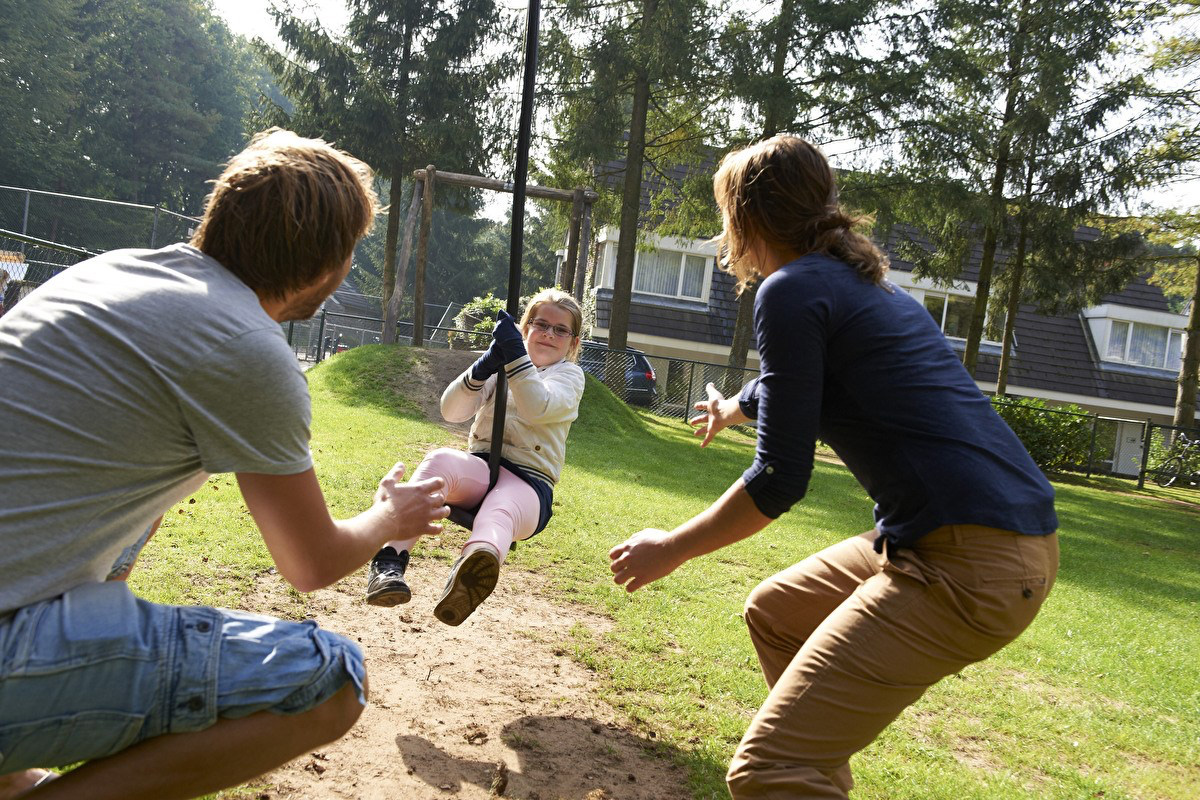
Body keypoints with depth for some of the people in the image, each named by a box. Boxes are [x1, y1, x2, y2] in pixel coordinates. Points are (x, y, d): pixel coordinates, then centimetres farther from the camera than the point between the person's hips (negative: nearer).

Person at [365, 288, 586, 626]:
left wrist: (515, 355, -17)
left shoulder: (569, 375, 14)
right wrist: (483, 367, -12)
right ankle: (389, 560, -48)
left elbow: (537, 409, -11)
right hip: (480, 468, 3)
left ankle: (467, 580, -75)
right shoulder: (500, 366, 22)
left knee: (499, 514, -39)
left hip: (529, 482, -3)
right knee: (439, 460, -33)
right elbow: (451, 411, 5)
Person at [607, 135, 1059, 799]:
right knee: (774, 611, 27)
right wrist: (731, 409, 61)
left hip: (967, 566, -10)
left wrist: (669, 550, 3)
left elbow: (780, 480, -10)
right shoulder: (863, 281, 20)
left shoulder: (792, 290, -8)